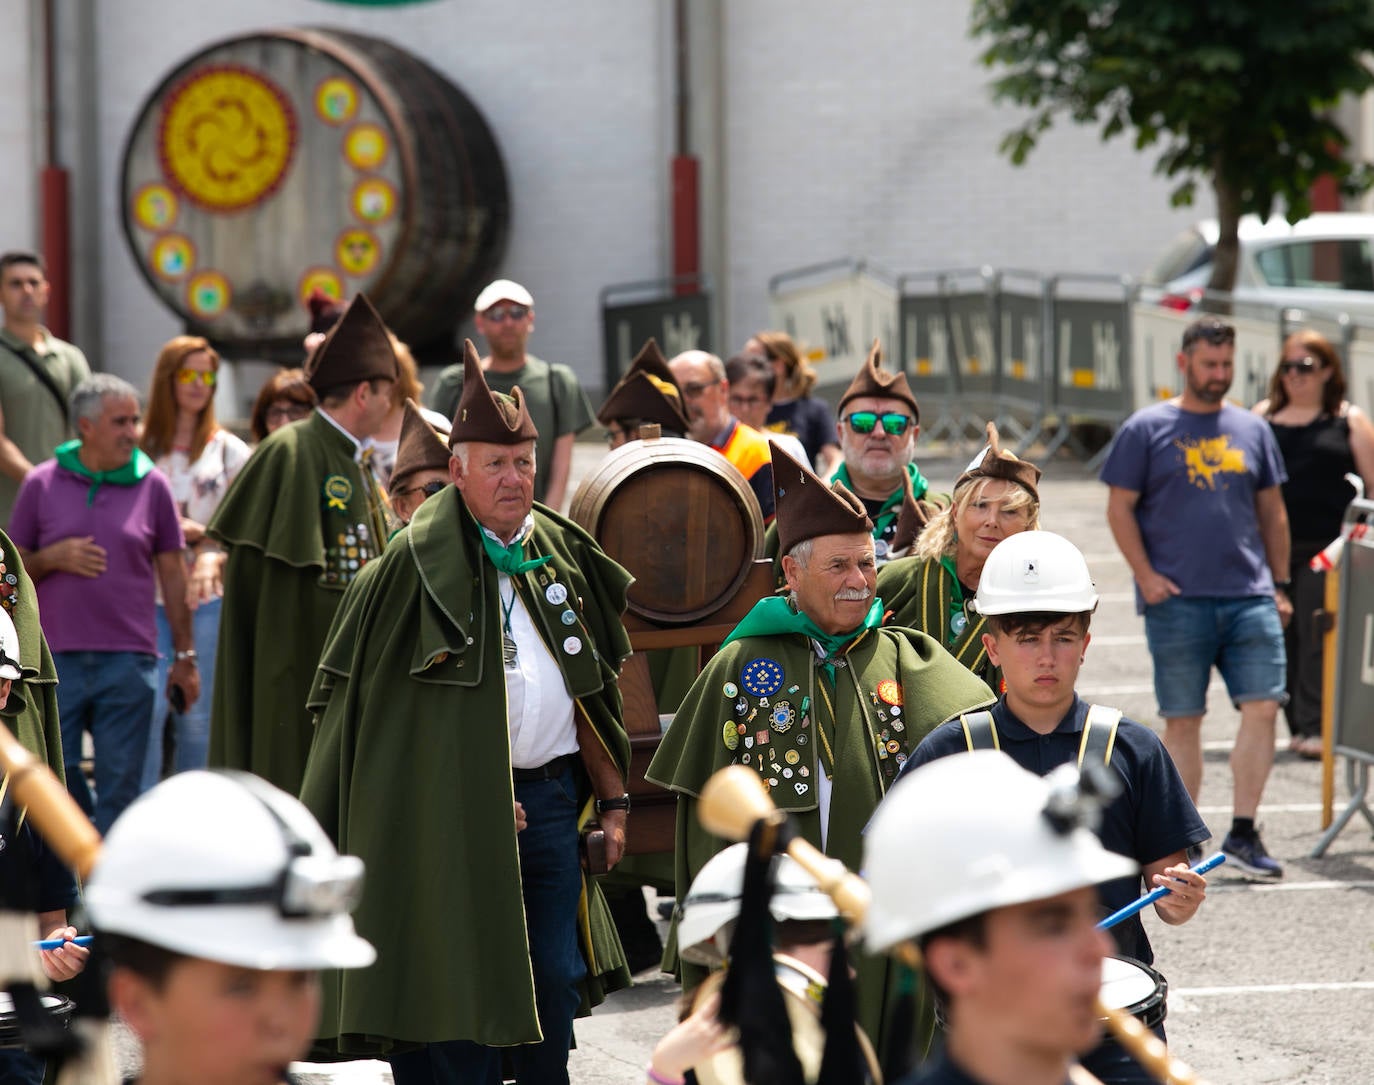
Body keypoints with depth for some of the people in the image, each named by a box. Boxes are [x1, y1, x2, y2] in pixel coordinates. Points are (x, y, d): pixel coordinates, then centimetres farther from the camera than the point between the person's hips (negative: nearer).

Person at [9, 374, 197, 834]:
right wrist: (53, 558, -10)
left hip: (128, 659, 0)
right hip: (56, 658, 0)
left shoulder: (152, 485, 5)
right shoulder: (41, 484, 5)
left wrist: (185, 656, 9)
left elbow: (172, 574, 10)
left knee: (120, 787, 1)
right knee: (56, 776, 2)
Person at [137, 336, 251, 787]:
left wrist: (213, 554, -12)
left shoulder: (229, 450, 10)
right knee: (149, 705, -11)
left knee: (196, 715, 3)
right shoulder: (139, 446, 4)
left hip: (206, 597, 2)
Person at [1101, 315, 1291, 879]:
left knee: (1262, 706, -7)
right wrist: (1145, 575, -8)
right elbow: (1119, 508, 1)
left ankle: (1243, 834, -1)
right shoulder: (1146, 429, 3)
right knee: (1182, 721, 1)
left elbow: (1272, 512, 19)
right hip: (1177, 600, -3)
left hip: (1250, 598, 3)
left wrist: (1280, 584, 14)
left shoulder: (1252, 430, 14)